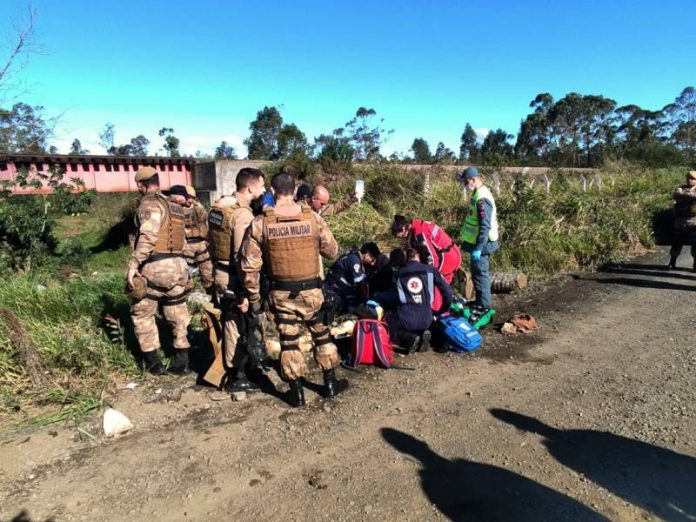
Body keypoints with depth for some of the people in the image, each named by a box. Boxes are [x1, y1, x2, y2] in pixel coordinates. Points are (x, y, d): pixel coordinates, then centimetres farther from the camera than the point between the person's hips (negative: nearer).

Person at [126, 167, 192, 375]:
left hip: (155, 268, -7)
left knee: (142, 314, 10)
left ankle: (153, 362, 15)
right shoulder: (174, 206, 16)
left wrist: (133, 265, -21)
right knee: (178, 316, 13)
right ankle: (182, 361, 19)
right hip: (178, 266, 7)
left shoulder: (149, 204, -9)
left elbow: (147, 237, -23)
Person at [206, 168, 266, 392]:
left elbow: (211, 241, 14)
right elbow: (242, 256, -24)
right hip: (233, 278, -9)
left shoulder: (218, 206, 8)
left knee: (228, 322, 21)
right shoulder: (243, 214, -20)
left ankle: (227, 366, 36)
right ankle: (236, 377, 16)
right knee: (238, 326, 4)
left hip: (219, 273, 9)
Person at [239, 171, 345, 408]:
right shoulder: (313, 218, -8)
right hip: (311, 290, 1)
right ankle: (330, 384, 30)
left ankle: (297, 393, 22)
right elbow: (332, 252, 1)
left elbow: (249, 265, -7)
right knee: (321, 335, 18)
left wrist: (253, 296, 4)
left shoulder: (260, 223, -9)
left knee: (288, 340, 12)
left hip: (281, 292, 0)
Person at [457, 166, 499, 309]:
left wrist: (478, 248, -24)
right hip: (477, 242, 10)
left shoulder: (482, 199, -23)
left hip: (481, 244, -10)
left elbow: (485, 226, -25)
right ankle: (480, 302, 31)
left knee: (480, 274, -1)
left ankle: (485, 306, 9)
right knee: (477, 273, 18)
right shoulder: (479, 193, 9)